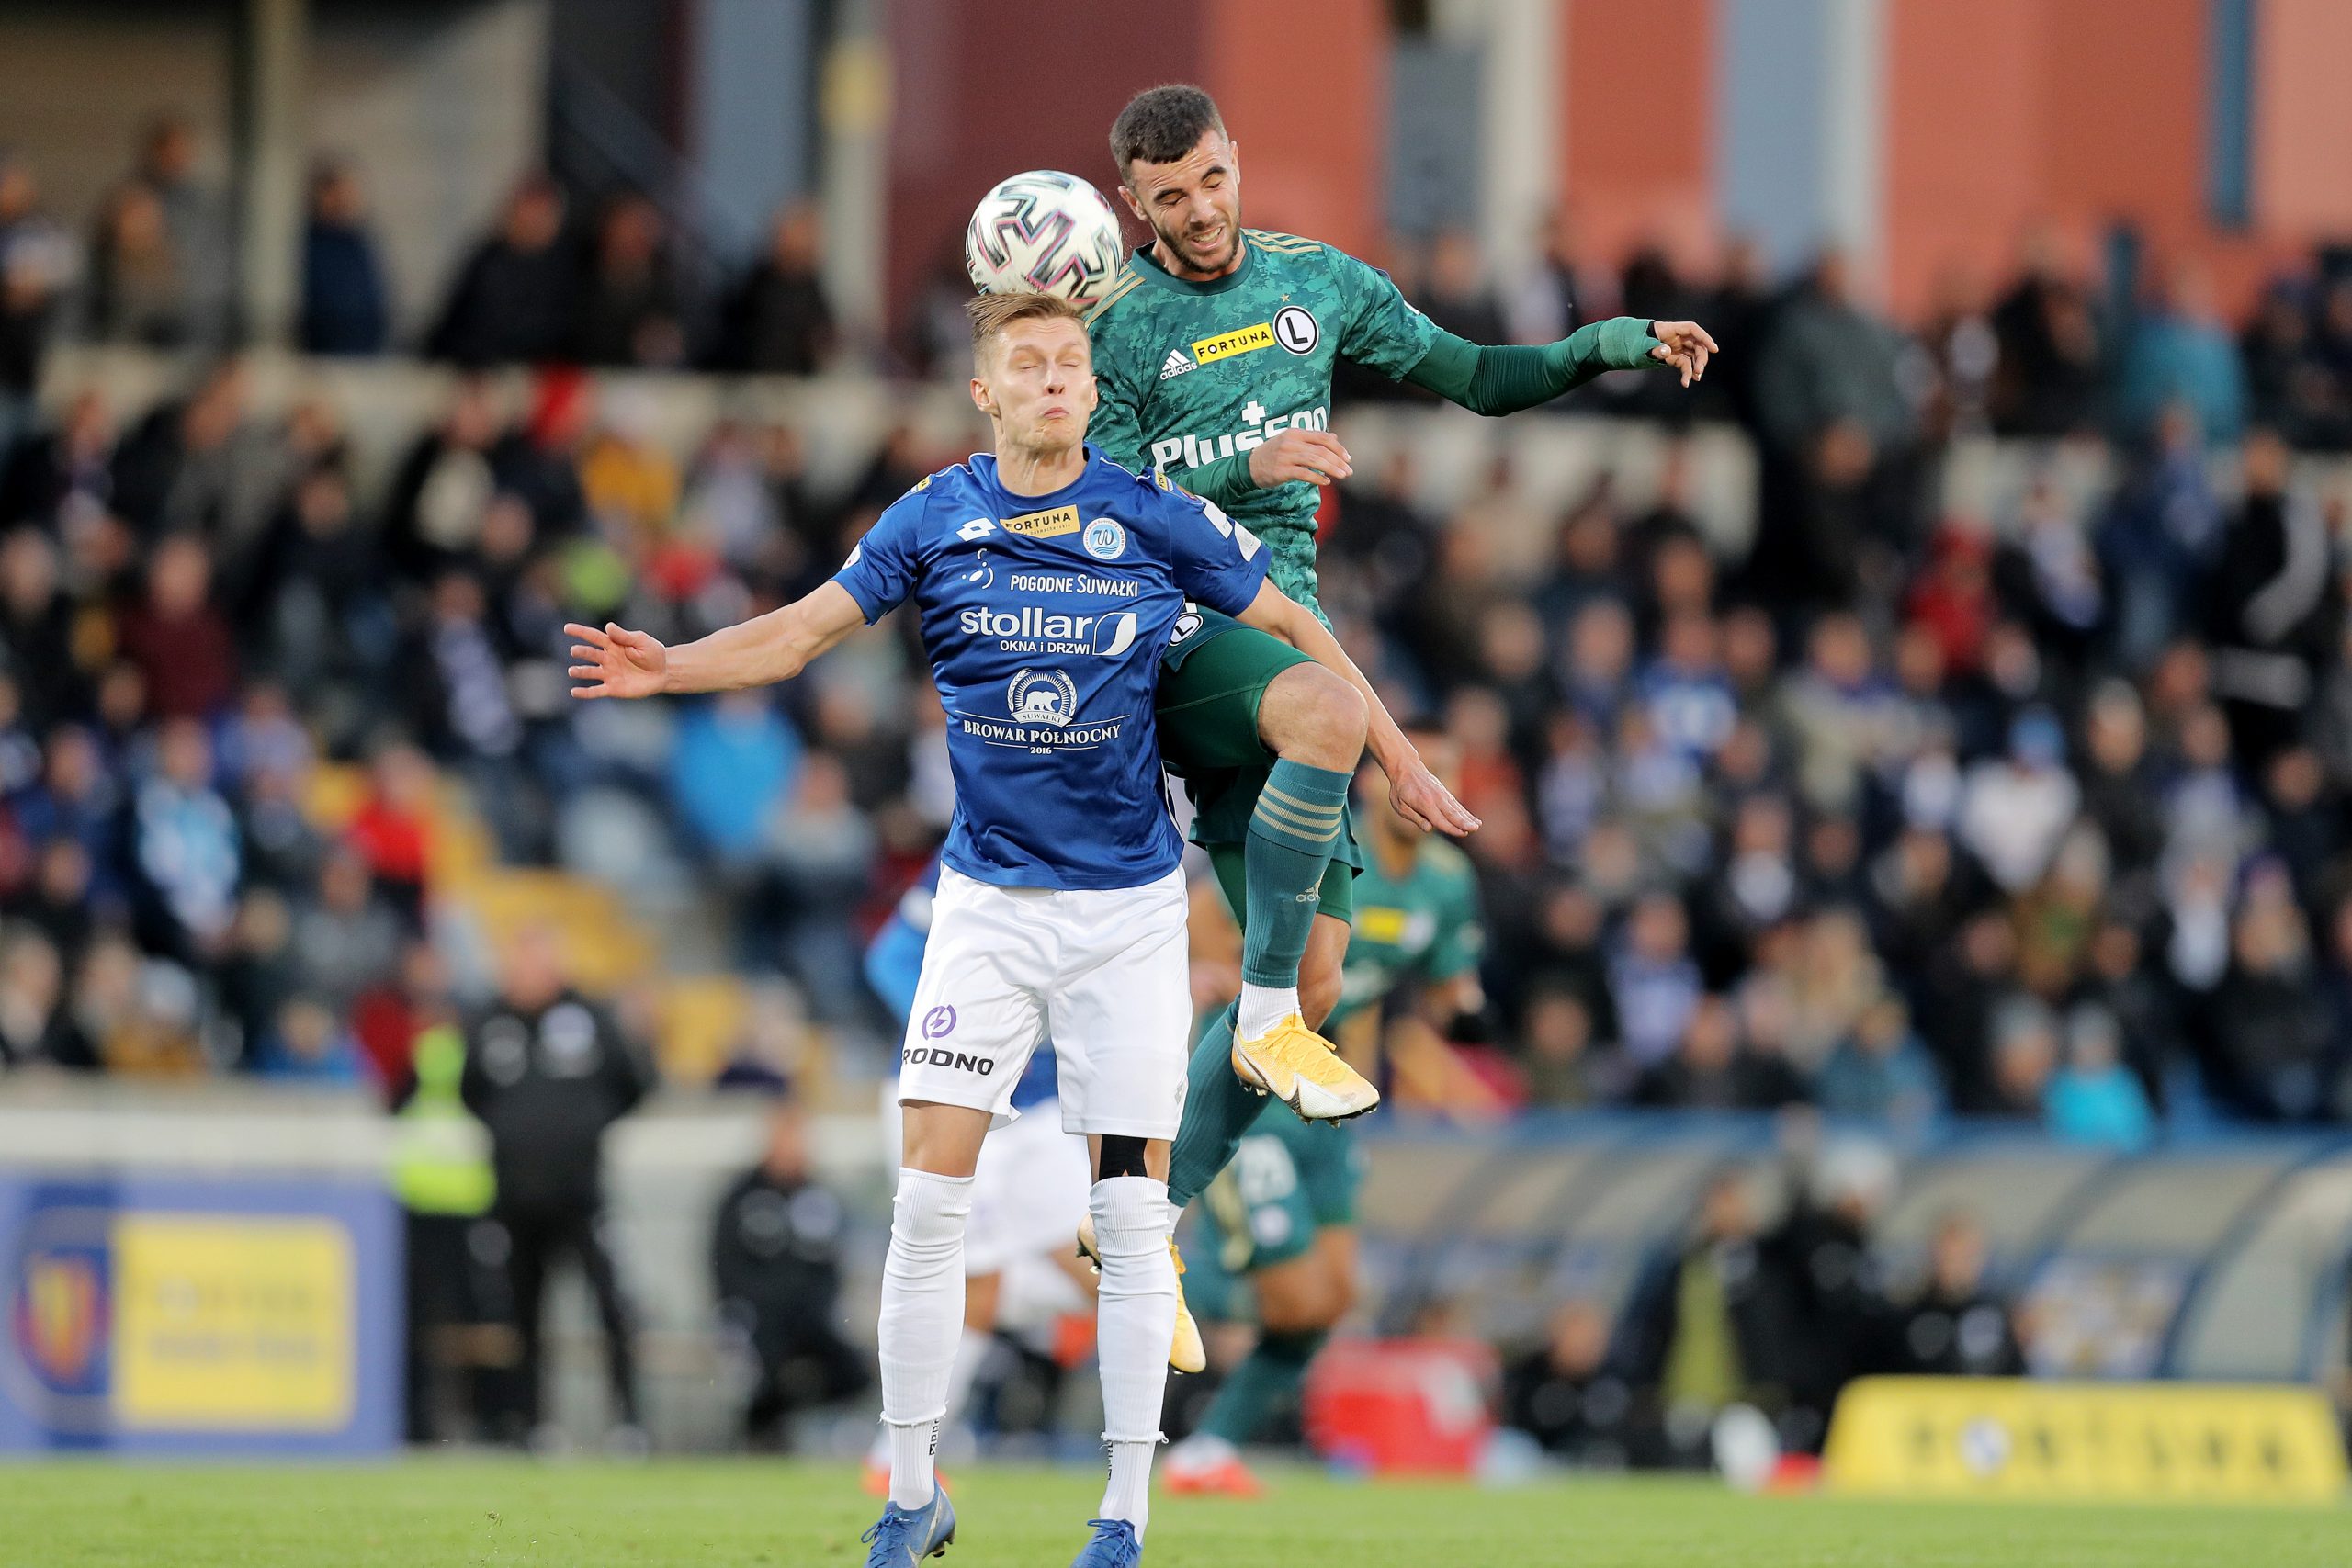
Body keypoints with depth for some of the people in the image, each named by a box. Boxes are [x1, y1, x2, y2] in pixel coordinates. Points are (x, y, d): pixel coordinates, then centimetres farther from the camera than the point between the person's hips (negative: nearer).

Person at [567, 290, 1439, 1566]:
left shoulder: (1157, 521, -3)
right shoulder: (934, 521, -1)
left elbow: (1291, 629, 7)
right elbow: (805, 630, 1)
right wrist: (668, 669, -14)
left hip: (1130, 906, -1)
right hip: (989, 900, 1)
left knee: (1131, 1213, -2)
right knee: (930, 1194, -8)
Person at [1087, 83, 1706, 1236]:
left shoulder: (1316, 282, 12)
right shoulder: (1108, 328, -2)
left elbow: (1479, 380, 17)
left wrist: (1609, 346, 1)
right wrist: (1249, 468, -22)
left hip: (1279, 632, 6)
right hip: (1163, 632, -6)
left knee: (1312, 982, 1)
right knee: (1324, 709, -39)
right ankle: (1266, 1012, -25)